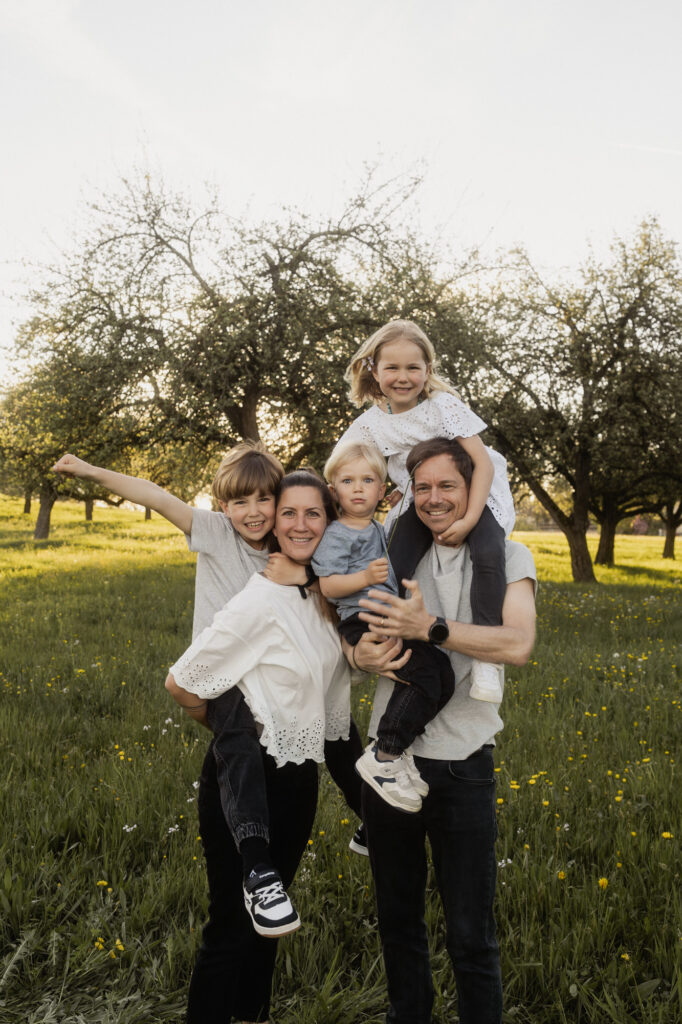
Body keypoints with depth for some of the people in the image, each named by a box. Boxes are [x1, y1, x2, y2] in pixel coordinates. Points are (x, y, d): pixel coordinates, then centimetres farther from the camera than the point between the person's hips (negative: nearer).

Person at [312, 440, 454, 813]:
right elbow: (327, 586, -12)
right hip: (362, 621, -9)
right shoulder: (337, 535, -4)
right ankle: (382, 758, -15)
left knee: (442, 673, -5)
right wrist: (364, 578, -26)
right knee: (425, 673, -24)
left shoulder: (379, 530, 21)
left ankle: (395, 749, 4)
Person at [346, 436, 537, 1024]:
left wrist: (429, 626, -26)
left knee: (471, 933, 7)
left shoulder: (507, 558, -3)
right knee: (397, 916, 21)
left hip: (463, 765, -3)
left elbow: (518, 645, -19)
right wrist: (361, 654, -17)